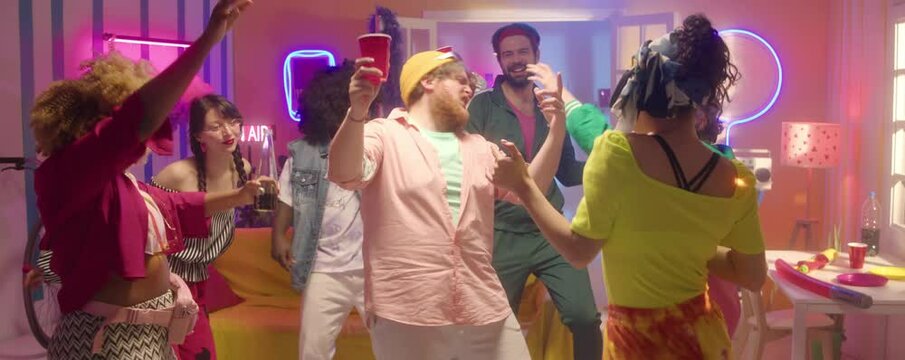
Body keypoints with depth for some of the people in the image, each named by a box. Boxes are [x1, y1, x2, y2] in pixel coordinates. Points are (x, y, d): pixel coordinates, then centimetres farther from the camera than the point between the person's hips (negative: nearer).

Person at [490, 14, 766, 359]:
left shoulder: (617, 151, -22)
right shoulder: (735, 181, -10)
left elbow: (578, 251, -16)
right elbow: (753, 277, 0)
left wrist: (523, 185, -7)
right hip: (699, 332, 4)